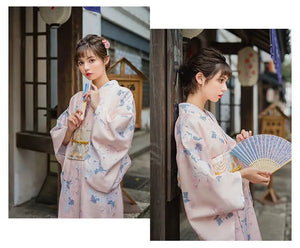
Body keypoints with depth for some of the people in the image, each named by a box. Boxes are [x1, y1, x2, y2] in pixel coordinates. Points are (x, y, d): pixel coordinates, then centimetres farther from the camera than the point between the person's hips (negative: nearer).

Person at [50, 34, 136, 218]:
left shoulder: (123, 95, -5)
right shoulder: (77, 98, 10)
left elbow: (119, 137, -16)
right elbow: (60, 140, 13)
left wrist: (97, 106, -10)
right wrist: (70, 128, -8)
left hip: (100, 176, -4)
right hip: (72, 175, 5)